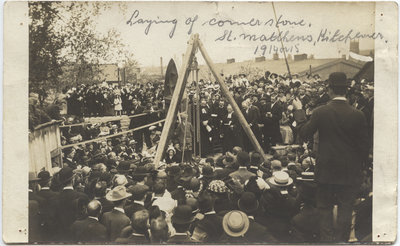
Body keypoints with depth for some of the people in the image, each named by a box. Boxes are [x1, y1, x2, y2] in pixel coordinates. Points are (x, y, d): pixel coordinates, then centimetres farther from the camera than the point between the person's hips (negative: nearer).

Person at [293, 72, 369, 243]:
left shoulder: (320, 112, -13)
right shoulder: (358, 115, -12)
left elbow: (303, 132, -2)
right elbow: (364, 146, -5)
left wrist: (299, 110, 10)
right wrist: (359, 166, 10)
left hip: (326, 170, 0)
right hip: (349, 171, 0)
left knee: (325, 207, 14)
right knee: (345, 208, 11)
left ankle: (327, 239, 17)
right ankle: (341, 240, 16)